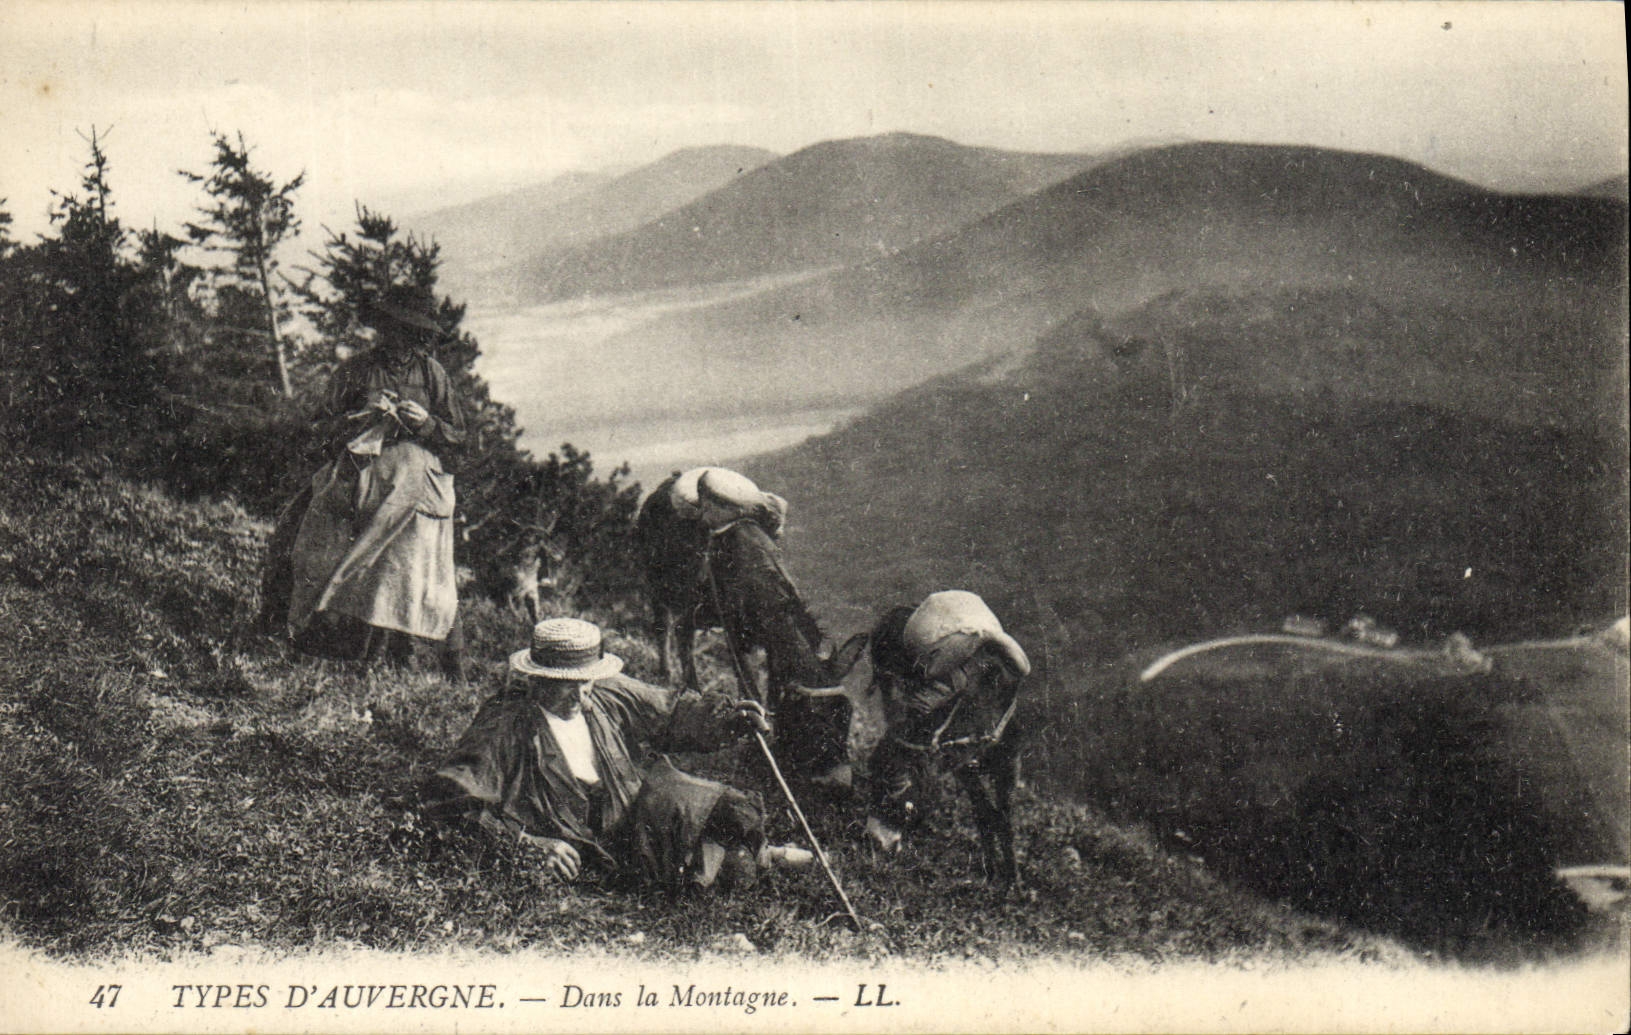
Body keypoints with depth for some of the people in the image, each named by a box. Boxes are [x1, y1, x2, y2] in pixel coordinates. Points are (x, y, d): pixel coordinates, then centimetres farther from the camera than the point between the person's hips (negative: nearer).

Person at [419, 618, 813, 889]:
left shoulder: (608, 695, 3)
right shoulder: (505, 725, -13)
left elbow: (672, 712, 18)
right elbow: (447, 796, -18)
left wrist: (732, 715, 3)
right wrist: (531, 842, -26)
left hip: (637, 811, 5)